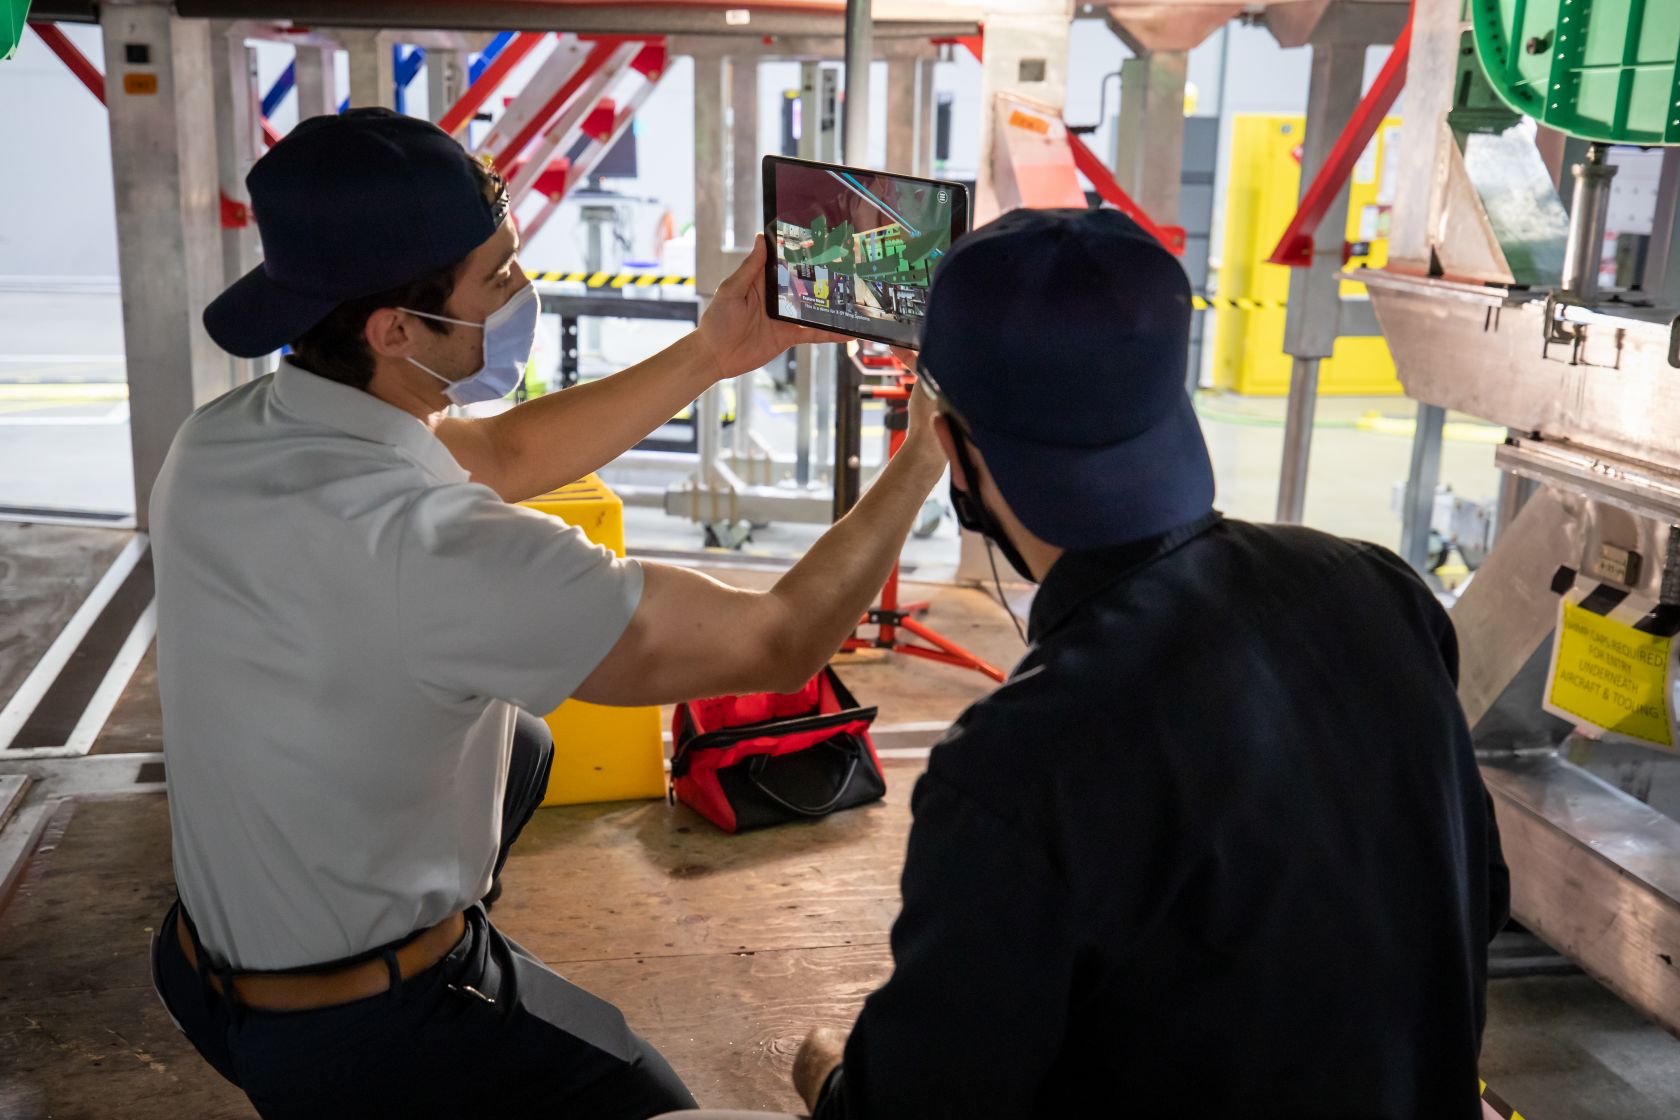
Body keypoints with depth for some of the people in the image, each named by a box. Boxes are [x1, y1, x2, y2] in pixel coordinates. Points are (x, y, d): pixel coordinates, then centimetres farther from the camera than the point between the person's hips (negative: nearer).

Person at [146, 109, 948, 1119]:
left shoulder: (225, 436, -11)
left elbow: (503, 452, 4)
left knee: (520, 742, 29)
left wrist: (707, 358, 0)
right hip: (352, 1036, -7)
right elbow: (775, 644, -28)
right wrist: (923, 458, -15)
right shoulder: (426, 548, -36)